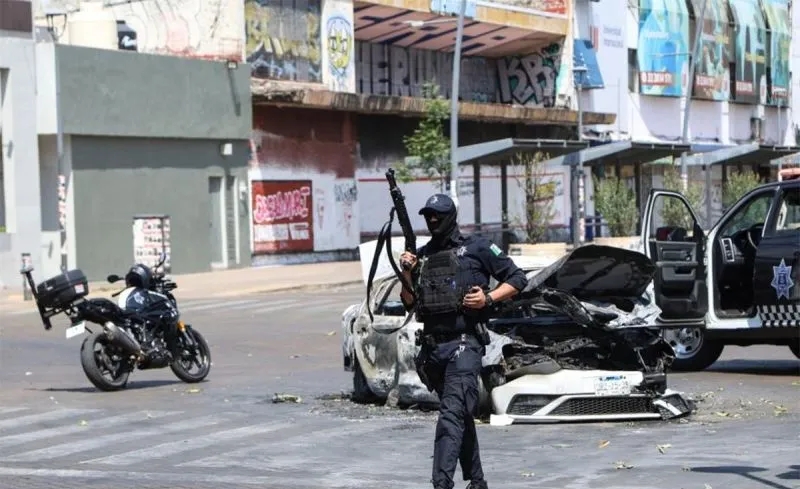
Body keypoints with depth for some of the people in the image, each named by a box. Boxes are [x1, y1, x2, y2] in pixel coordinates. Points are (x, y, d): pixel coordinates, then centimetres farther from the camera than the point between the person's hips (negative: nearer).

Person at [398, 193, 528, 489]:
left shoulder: (477, 248, 2)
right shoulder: (421, 255, 16)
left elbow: (517, 279, 5)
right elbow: (409, 303, 17)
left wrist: (489, 298, -10)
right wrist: (407, 273, 1)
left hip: (464, 343, -6)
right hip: (433, 346, 6)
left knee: (452, 414, -17)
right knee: (463, 416, 15)